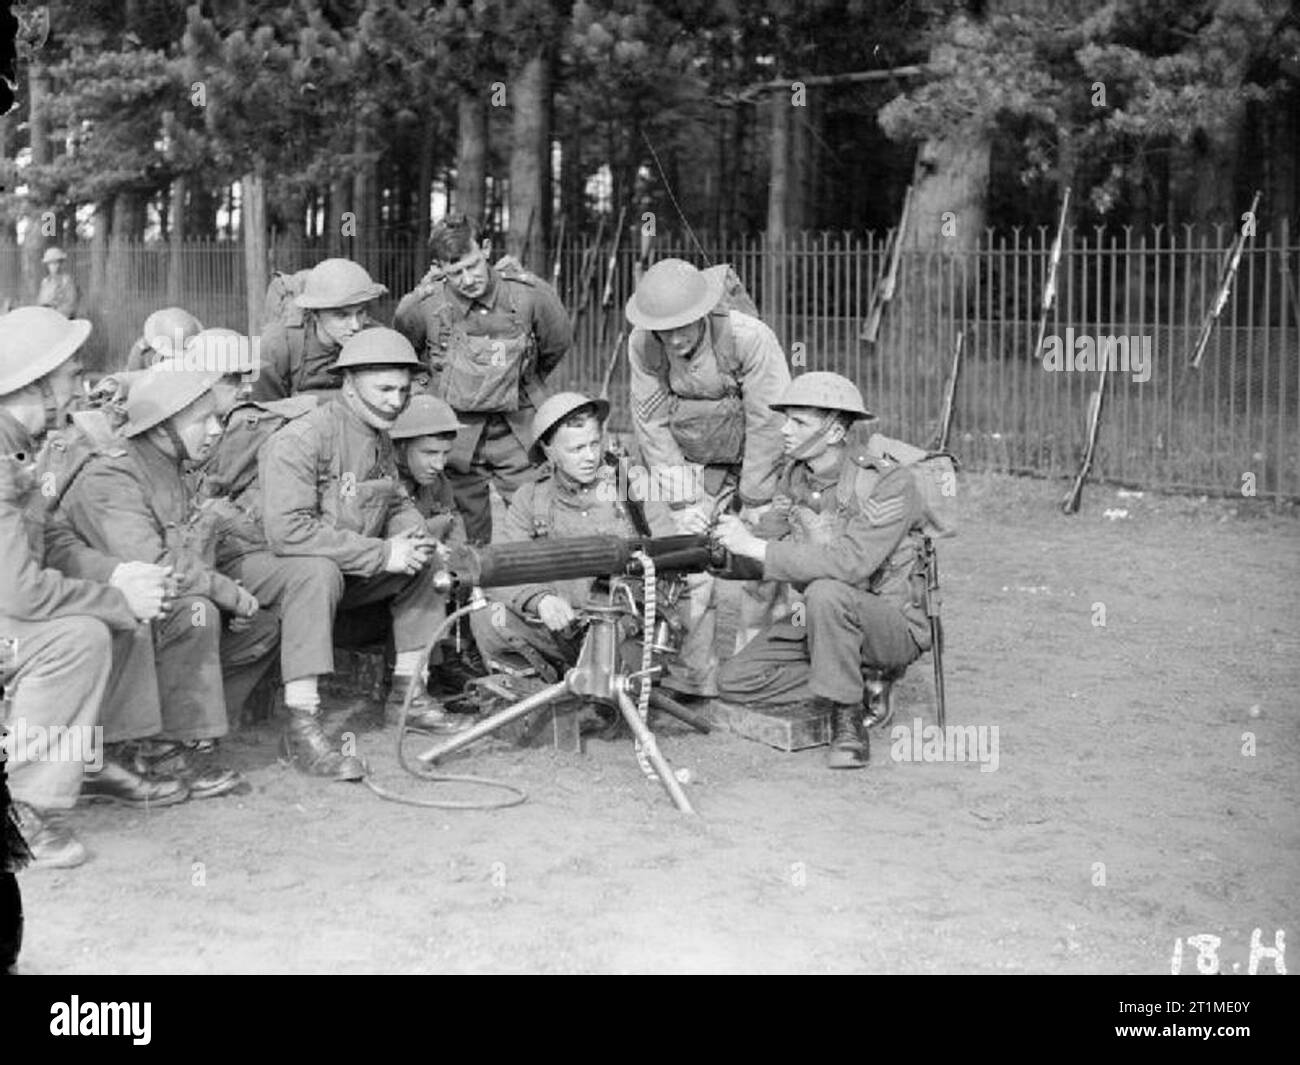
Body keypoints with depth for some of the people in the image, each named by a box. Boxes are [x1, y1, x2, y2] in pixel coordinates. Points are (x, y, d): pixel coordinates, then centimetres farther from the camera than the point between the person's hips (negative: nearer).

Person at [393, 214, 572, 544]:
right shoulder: (420, 308, -15)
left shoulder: (531, 294, -14)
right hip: (456, 438, 0)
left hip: (519, 433, 0)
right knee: (471, 541, 6)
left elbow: (557, 345, 7)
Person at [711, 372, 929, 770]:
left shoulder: (889, 482, -22)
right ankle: (853, 686, 1)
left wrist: (757, 547, -34)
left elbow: (849, 562, -34)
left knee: (826, 592, -38)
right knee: (734, 682, -6)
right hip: (816, 620, 7)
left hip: (893, 626, -7)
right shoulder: (795, 475, 2)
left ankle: (848, 721, -22)